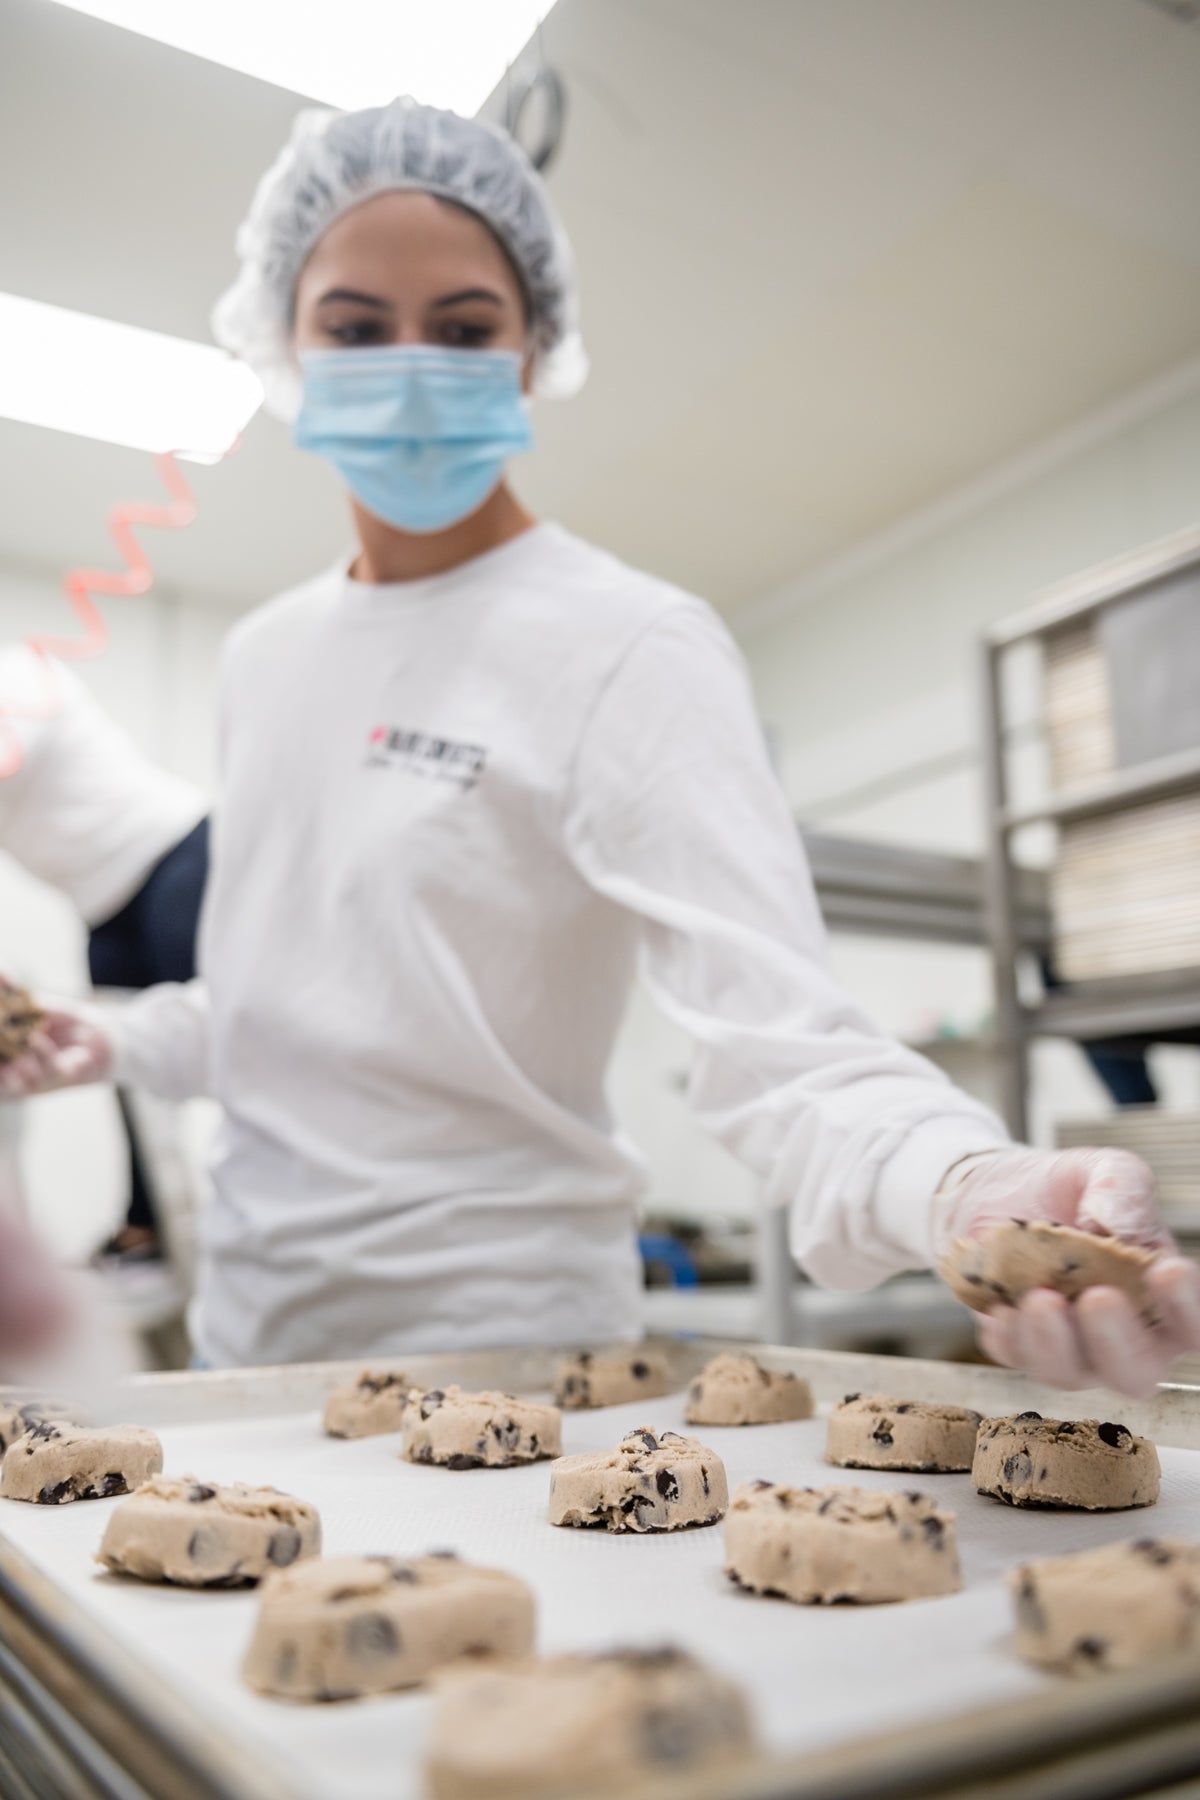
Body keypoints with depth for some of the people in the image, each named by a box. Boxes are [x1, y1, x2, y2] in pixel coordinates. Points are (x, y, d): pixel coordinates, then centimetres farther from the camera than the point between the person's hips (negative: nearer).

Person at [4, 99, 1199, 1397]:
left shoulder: (629, 645, -17)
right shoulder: (266, 655, 5)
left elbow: (770, 1030, -28)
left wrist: (965, 1189, -45)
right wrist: (114, 1042, 0)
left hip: (493, 1348, -6)